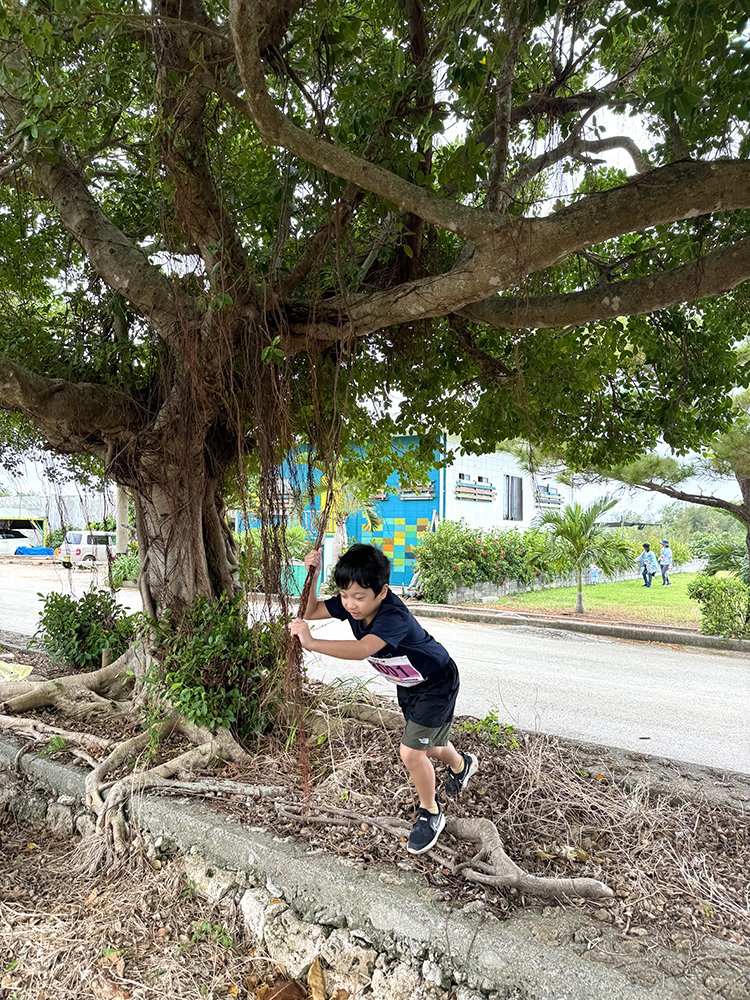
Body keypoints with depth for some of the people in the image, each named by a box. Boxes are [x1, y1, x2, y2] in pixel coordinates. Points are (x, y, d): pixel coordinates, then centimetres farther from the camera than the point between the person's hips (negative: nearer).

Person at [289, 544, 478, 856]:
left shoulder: (394, 616, -42)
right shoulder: (350, 604, -20)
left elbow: (363, 649, -58)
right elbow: (311, 612, -14)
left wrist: (311, 643, -61)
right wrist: (312, 575, -29)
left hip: (437, 683, -8)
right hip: (407, 684, 8)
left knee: (411, 752, -10)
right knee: (428, 746, 24)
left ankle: (430, 813, 18)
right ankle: (462, 765, 57)